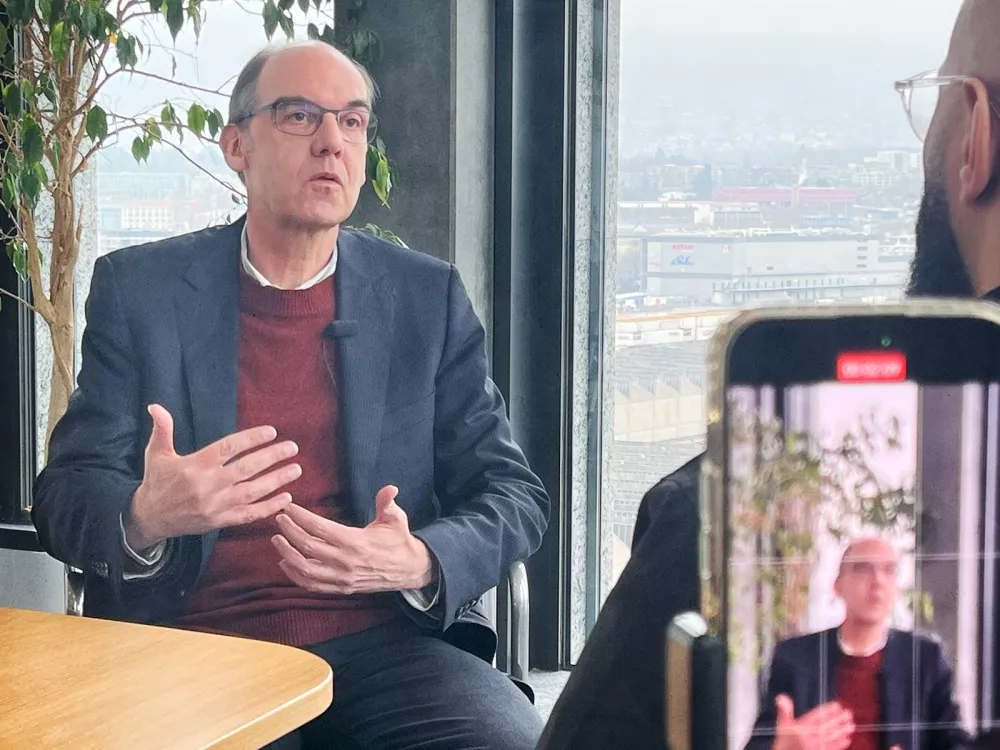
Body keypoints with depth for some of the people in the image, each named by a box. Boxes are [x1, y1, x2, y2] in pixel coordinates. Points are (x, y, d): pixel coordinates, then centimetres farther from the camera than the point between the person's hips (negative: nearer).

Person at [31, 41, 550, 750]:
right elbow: (67, 492, 2)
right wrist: (142, 520, -23)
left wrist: (422, 563, -16)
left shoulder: (429, 295, 9)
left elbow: (514, 493, 7)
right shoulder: (137, 287, 6)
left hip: (381, 636, 1)